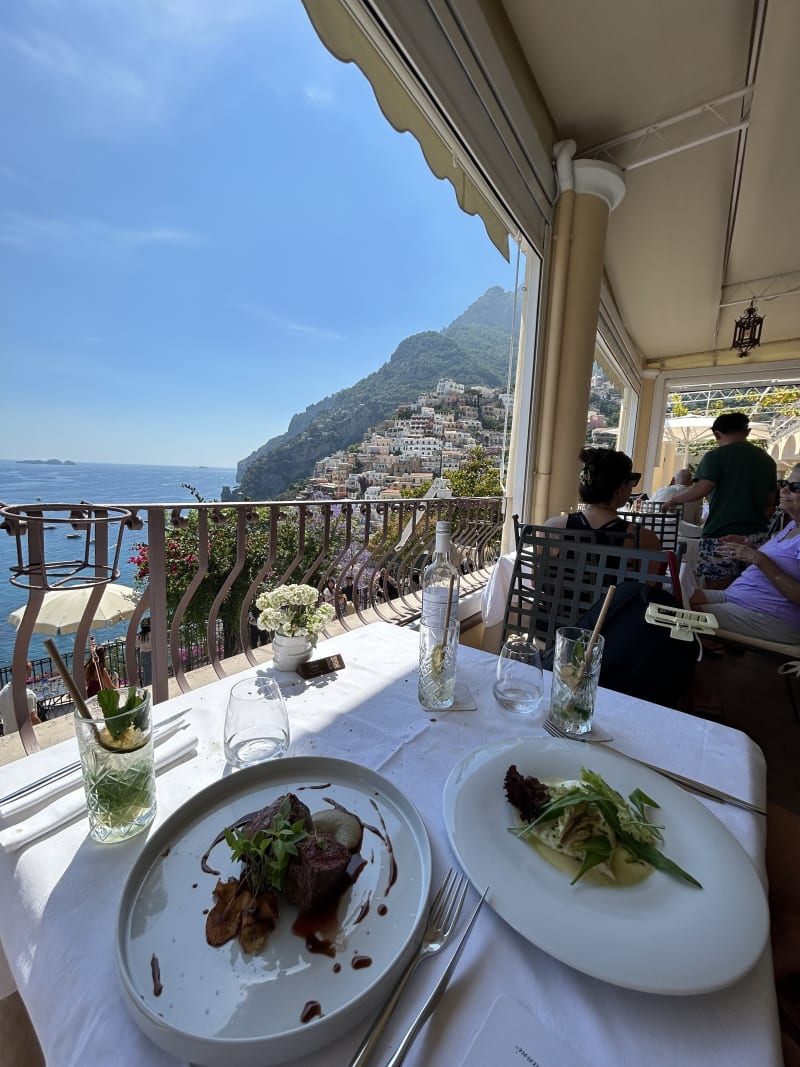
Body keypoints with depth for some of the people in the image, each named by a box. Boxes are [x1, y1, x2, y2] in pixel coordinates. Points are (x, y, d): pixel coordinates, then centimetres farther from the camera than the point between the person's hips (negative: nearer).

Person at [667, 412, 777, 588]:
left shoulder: (716, 456, -6)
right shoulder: (767, 460, 14)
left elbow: (701, 490, -18)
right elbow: (770, 503, 16)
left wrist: (674, 499, -2)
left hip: (722, 537, -7)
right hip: (756, 538, 7)